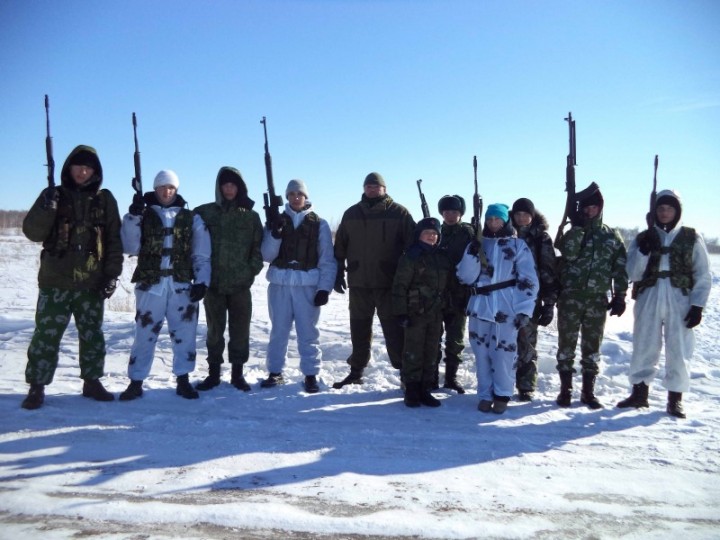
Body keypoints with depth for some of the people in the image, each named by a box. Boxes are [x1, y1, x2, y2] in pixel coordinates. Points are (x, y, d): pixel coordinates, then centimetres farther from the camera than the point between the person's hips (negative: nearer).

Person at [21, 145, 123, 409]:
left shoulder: (104, 200, 6)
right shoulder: (54, 195, 5)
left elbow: (114, 241, 5)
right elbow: (33, 232, -2)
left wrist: (112, 274, -2)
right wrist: (46, 208, -19)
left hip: (92, 282, 1)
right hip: (55, 280, -1)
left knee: (92, 334, 10)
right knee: (46, 334, 1)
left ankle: (92, 381, 22)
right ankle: (37, 386, 12)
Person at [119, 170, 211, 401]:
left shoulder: (191, 219, 9)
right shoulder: (143, 216, 8)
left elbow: (201, 255, 7)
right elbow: (131, 247, -3)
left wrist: (201, 281, -5)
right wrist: (132, 216, -11)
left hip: (182, 285, 1)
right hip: (150, 284, -1)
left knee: (184, 334, 4)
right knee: (145, 334, 3)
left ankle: (183, 380, 16)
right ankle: (136, 382, 14)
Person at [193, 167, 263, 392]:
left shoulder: (251, 216, 6)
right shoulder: (204, 213, 3)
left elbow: (258, 246, 7)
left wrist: (253, 269, -4)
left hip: (240, 283, 0)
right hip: (213, 282, 0)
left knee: (240, 330, 5)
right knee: (215, 330, 9)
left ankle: (237, 373, 17)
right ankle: (213, 372, 20)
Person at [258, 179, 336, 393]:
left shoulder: (319, 224, 4)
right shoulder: (277, 221, 9)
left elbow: (327, 259, 2)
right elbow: (267, 256, 2)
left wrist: (324, 288, -7)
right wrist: (274, 235, -16)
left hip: (308, 285, -2)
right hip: (279, 284, 2)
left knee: (308, 332, 1)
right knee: (278, 330, 9)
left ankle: (311, 375, 11)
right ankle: (275, 372, 20)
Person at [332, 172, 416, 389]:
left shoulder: (399, 213, 0)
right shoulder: (351, 214, 9)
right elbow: (340, 246, 13)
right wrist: (339, 273, 8)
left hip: (390, 283, -3)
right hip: (358, 282, 4)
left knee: (394, 329, -1)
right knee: (359, 328, 12)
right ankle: (356, 371, 24)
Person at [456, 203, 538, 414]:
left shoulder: (518, 245, 2)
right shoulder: (477, 245, 11)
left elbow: (528, 280, -3)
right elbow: (465, 277, 5)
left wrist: (524, 309, -12)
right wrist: (471, 255, -11)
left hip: (506, 308, -3)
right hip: (480, 307, 3)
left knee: (503, 353, -1)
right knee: (482, 353, 8)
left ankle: (502, 395, 17)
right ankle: (486, 395, 20)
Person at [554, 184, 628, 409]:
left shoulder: (612, 236, 8)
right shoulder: (571, 231, 4)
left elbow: (621, 268, 6)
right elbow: (569, 254, -17)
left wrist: (620, 296, 0)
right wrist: (577, 227, -16)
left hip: (598, 299, 1)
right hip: (570, 297, -1)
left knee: (592, 346, 8)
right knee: (567, 343, 2)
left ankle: (588, 392, 18)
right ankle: (565, 389, 13)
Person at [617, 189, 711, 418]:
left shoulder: (692, 238, 5)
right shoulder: (643, 238, 9)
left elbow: (703, 277, 4)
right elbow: (633, 274, 1)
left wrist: (697, 306, -4)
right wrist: (644, 251, -13)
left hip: (680, 301, -1)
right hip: (648, 299, 1)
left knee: (678, 350, 2)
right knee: (643, 348, 6)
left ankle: (675, 399, 15)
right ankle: (639, 393, 20)